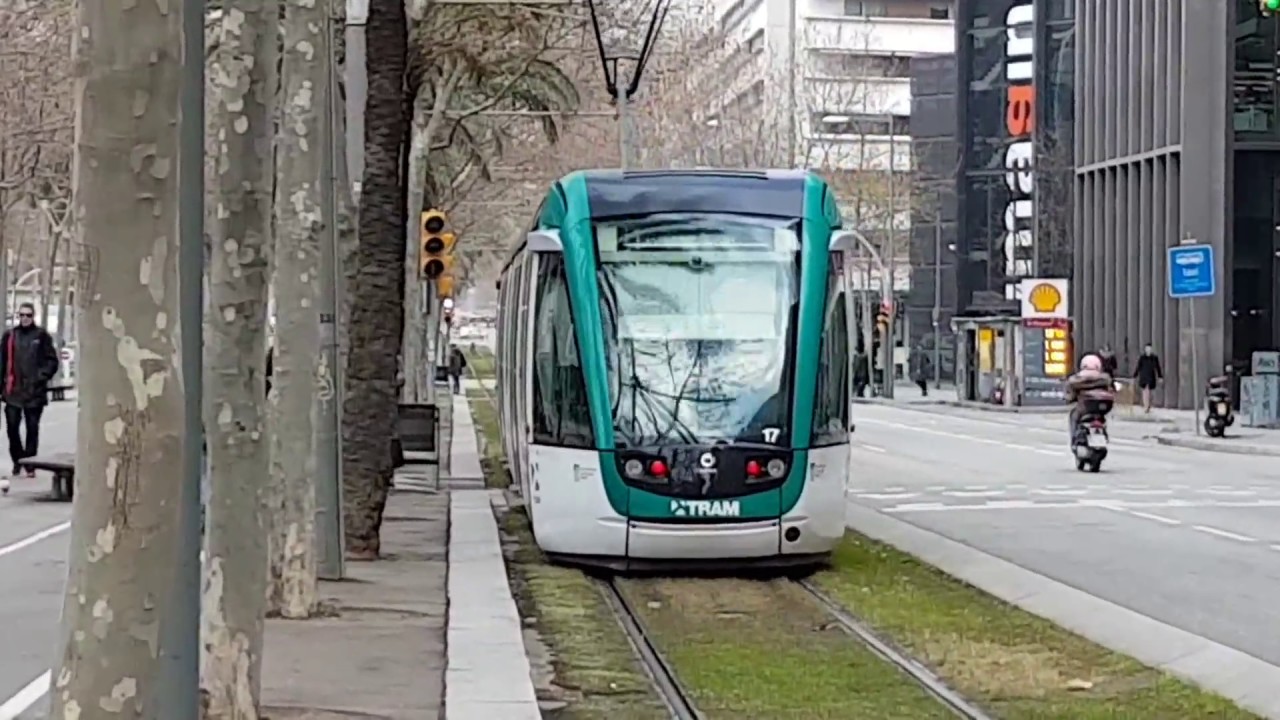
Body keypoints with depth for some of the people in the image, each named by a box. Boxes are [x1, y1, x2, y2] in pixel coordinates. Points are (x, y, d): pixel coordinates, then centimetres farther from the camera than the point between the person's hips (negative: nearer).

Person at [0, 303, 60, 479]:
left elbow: (52, 360, 4)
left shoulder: (41, 336, 2)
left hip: (34, 391, -2)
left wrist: (42, 376, -8)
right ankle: (17, 460, 16)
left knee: (32, 428, 2)